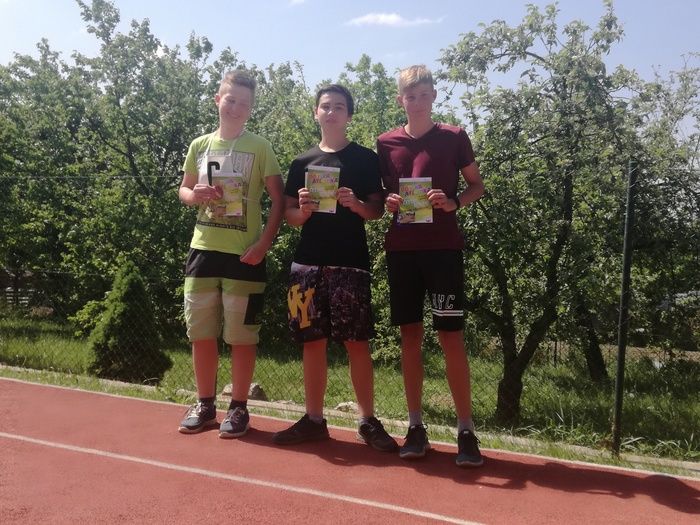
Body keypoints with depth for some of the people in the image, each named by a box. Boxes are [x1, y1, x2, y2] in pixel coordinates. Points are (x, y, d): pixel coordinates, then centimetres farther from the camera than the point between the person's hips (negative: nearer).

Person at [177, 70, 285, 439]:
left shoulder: (259, 147, -2)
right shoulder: (200, 145, 9)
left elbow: (279, 199, -4)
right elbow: (184, 190, 18)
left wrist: (263, 244, -13)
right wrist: (194, 195, -7)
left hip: (244, 254, -4)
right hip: (203, 249, 4)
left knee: (240, 335, 2)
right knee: (201, 332, 9)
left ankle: (239, 408, 17)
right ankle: (204, 404, 25)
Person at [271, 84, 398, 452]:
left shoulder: (365, 159, 7)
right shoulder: (303, 161, 14)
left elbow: (377, 211, 5)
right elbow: (289, 215, 13)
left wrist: (356, 204, -15)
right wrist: (304, 210, -9)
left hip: (350, 262, -3)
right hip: (308, 261, 3)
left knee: (357, 342, -3)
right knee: (313, 341, 6)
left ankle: (368, 421, 8)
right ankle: (314, 420, 16)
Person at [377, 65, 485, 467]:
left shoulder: (454, 137, 4)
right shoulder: (387, 143, 10)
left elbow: (477, 185, 8)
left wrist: (454, 202, -12)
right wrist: (388, 202, -7)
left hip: (443, 247, -2)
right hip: (401, 248, 3)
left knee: (451, 336, -4)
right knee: (410, 335, 5)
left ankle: (466, 429, 5)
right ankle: (416, 426, 15)